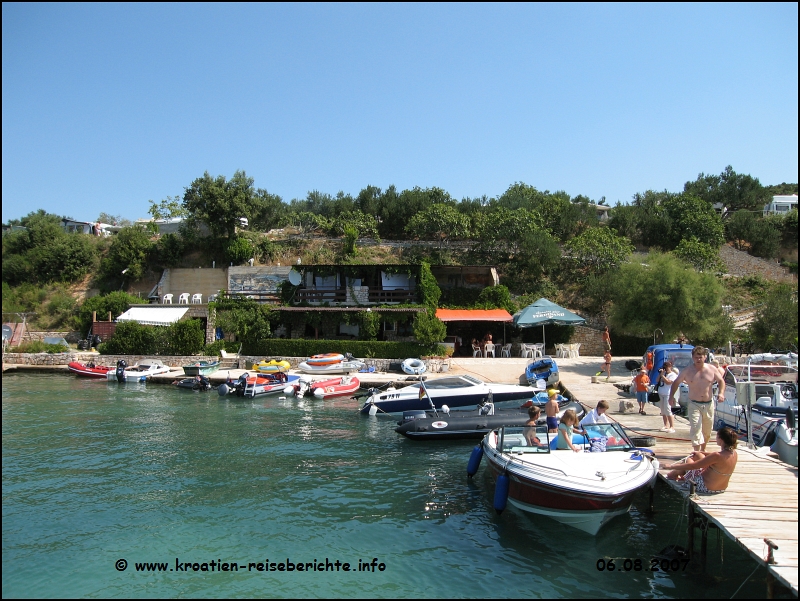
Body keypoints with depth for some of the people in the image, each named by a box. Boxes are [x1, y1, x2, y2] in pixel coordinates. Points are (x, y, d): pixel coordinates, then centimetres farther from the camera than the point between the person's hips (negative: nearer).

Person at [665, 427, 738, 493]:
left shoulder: (717, 456, -33)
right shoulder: (734, 453, -9)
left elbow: (692, 466, -28)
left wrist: (672, 467, -18)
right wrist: (701, 453, 28)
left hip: (705, 487, -7)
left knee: (688, 460, 12)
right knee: (698, 455, 19)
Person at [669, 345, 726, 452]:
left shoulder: (712, 369, -1)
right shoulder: (687, 370, -5)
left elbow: (721, 381, 10)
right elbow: (676, 383, 4)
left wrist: (721, 392, -9)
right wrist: (671, 397, -5)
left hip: (709, 404, 3)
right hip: (694, 404, -3)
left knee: (707, 431, 16)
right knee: (695, 428, -16)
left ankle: (703, 450, 38)